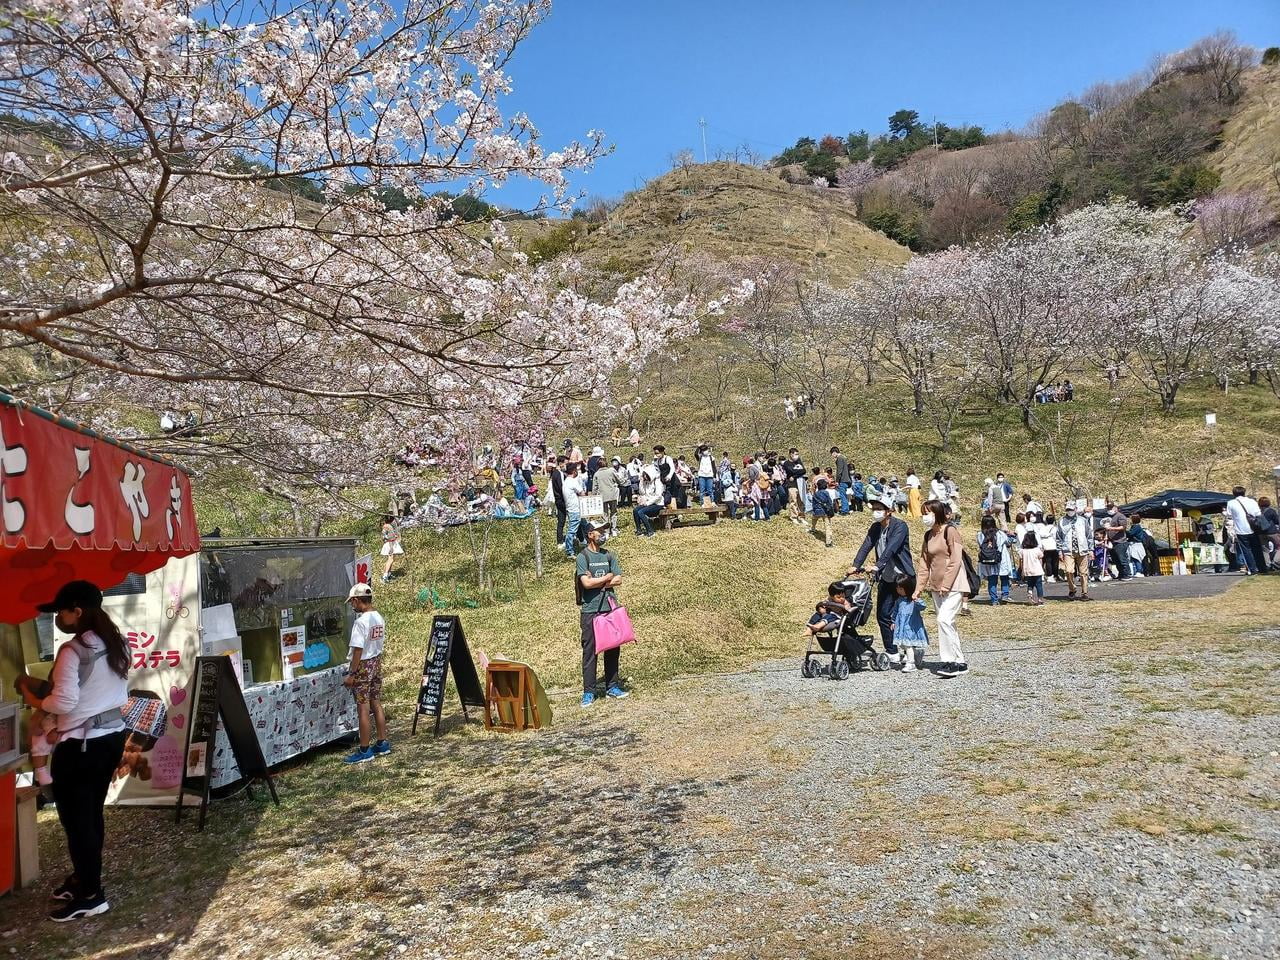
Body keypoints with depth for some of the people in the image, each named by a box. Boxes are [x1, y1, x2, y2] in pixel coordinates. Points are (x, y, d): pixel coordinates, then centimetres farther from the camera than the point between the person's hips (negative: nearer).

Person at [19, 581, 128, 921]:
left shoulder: (72, 651, -19)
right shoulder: (116, 644, 5)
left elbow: (64, 703, -20)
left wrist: (34, 700, -1)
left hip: (80, 744, -8)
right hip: (113, 737, 8)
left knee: (75, 819, 5)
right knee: (91, 814, 20)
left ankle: (91, 896, 12)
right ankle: (84, 878, 34)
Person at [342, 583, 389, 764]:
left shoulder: (361, 622, -20)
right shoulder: (379, 618, 5)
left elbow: (358, 650, -21)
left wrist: (351, 674, -15)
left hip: (363, 667, -8)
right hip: (377, 663, 8)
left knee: (363, 709, 0)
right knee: (376, 705, 16)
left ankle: (364, 751, 7)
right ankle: (382, 744, 23)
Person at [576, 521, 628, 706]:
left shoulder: (609, 555, 12)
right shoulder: (583, 556, -2)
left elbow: (618, 580, 2)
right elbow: (586, 583, -14)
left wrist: (596, 582, -8)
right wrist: (607, 577, -3)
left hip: (610, 608, 5)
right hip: (591, 611, -5)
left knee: (612, 649, 9)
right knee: (589, 651, -2)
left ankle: (612, 687, 19)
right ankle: (588, 692, 4)